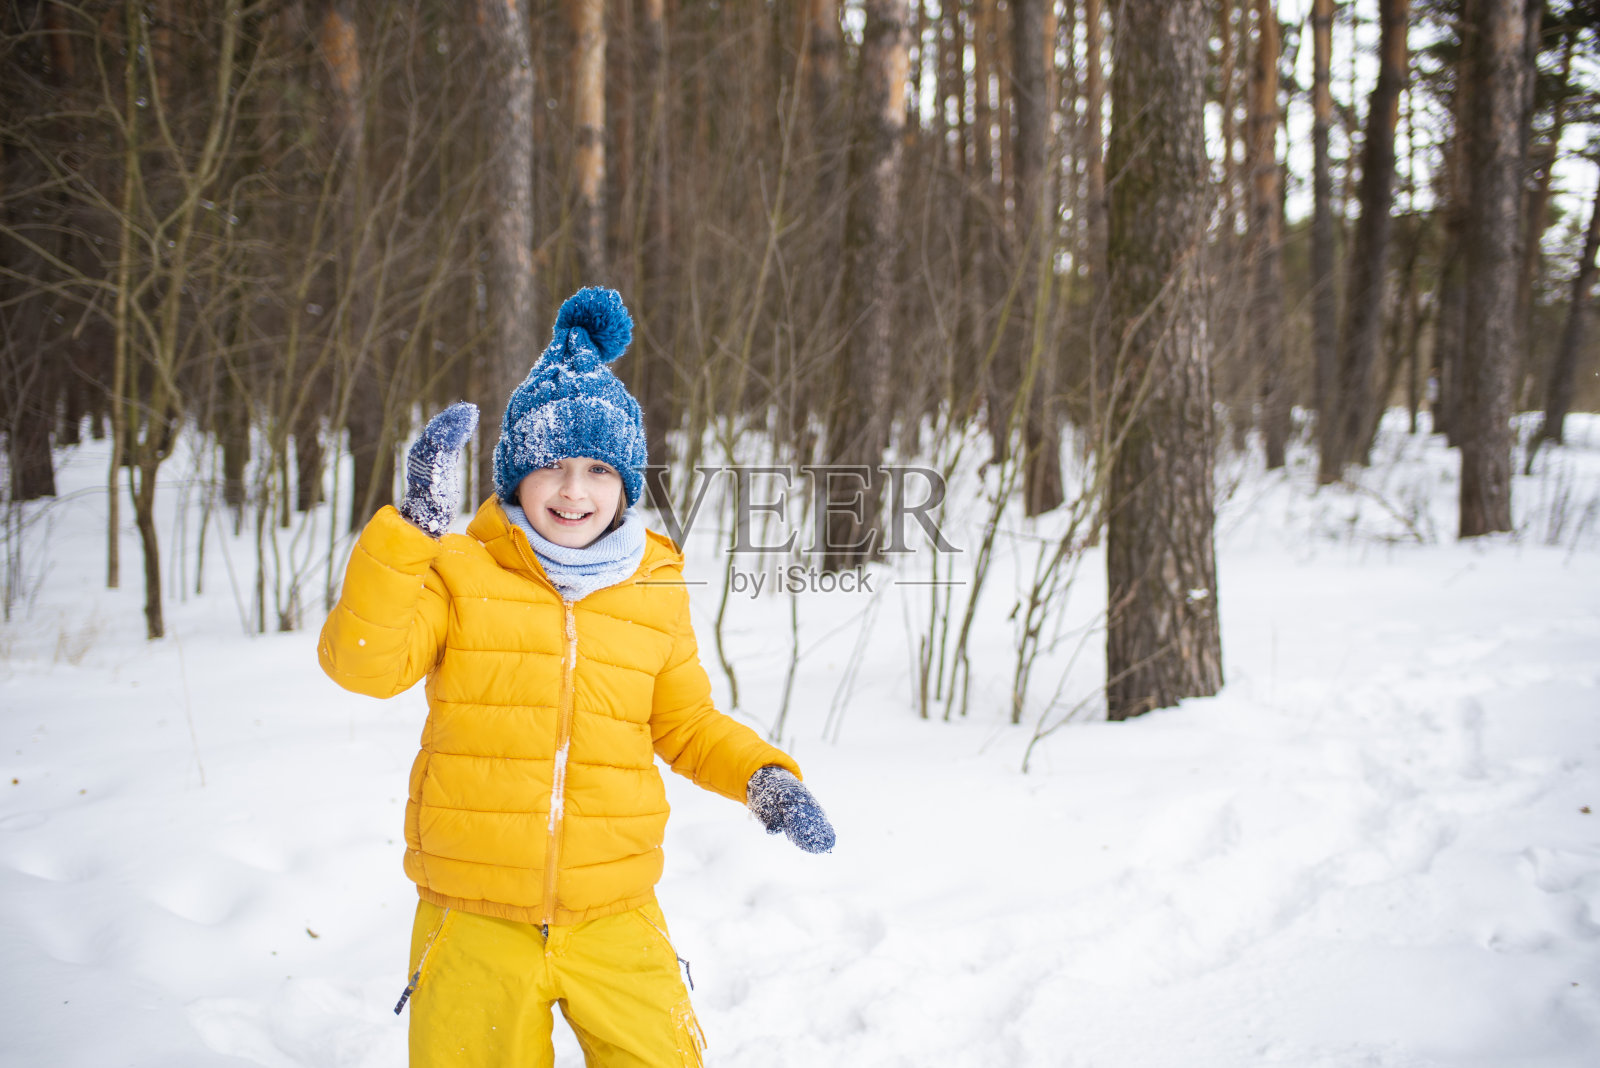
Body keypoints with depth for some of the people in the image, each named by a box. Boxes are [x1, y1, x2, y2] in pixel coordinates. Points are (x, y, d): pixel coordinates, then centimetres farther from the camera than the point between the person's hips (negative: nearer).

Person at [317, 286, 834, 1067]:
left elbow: (684, 722, 17)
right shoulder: (459, 570, -2)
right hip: (475, 923, -1)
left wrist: (762, 776, -2)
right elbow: (363, 662, -17)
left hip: (614, 921, 2)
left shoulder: (656, 591, 6)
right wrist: (412, 525, -25)